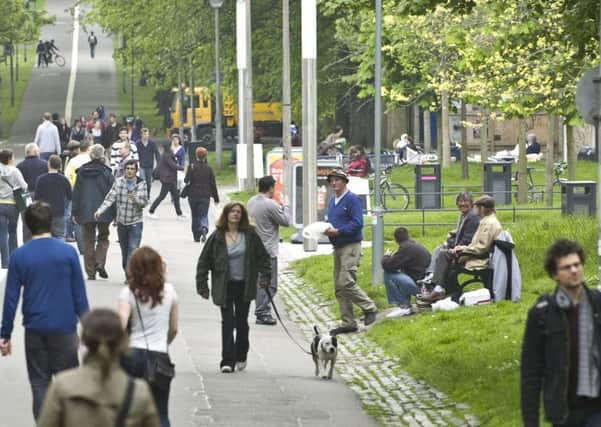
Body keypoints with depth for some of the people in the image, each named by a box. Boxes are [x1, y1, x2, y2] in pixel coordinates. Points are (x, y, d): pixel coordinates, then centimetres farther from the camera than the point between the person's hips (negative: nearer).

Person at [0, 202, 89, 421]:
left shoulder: (19, 256, -5)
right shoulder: (68, 252, -7)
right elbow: (79, 294, -4)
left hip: (35, 330, 1)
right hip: (65, 328, -1)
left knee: (39, 384, 9)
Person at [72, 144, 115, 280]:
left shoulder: (82, 172, 1)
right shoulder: (106, 172, -6)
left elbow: (76, 193, 4)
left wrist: (74, 212, 10)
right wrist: (115, 213, 1)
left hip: (86, 212, 2)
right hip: (104, 212, -1)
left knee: (88, 240, 9)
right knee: (103, 237, 15)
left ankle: (91, 272, 6)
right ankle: (100, 263, -7)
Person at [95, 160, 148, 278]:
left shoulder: (141, 184, -4)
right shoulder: (118, 182, -1)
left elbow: (145, 202, -8)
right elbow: (110, 198, -6)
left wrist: (135, 199, -29)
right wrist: (100, 211, -19)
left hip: (135, 223, -3)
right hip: (121, 222, 3)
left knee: (133, 248, -13)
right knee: (124, 250, 11)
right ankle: (127, 272, 24)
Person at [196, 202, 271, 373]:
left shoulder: (250, 235, 0)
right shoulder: (217, 237, -4)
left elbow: (263, 256, 10)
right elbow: (204, 261, 0)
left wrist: (265, 276, 0)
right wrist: (202, 286, -2)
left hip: (244, 286, 2)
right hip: (225, 287, -2)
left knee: (242, 322, 12)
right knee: (228, 322, -9)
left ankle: (241, 357, 28)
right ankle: (227, 361, -10)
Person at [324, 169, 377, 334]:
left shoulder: (352, 199, -9)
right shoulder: (332, 200, 18)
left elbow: (357, 223, -16)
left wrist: (338, 231, -20)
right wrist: (327, 230, 2)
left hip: (351, 246, -9)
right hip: (337, 247, 9)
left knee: (346, 283, -17)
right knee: (339, 287, 7)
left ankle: (369, 308, -1)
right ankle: (348, 323, 10)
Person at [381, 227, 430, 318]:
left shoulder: (406, 248, -14)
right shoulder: (417, 246, 16)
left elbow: (387, 265, -14)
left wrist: (386, 256, 8)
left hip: (419, 286, -10)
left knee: (388, 274, -9)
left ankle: (403, 307, -5)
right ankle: (406, 307, 22)